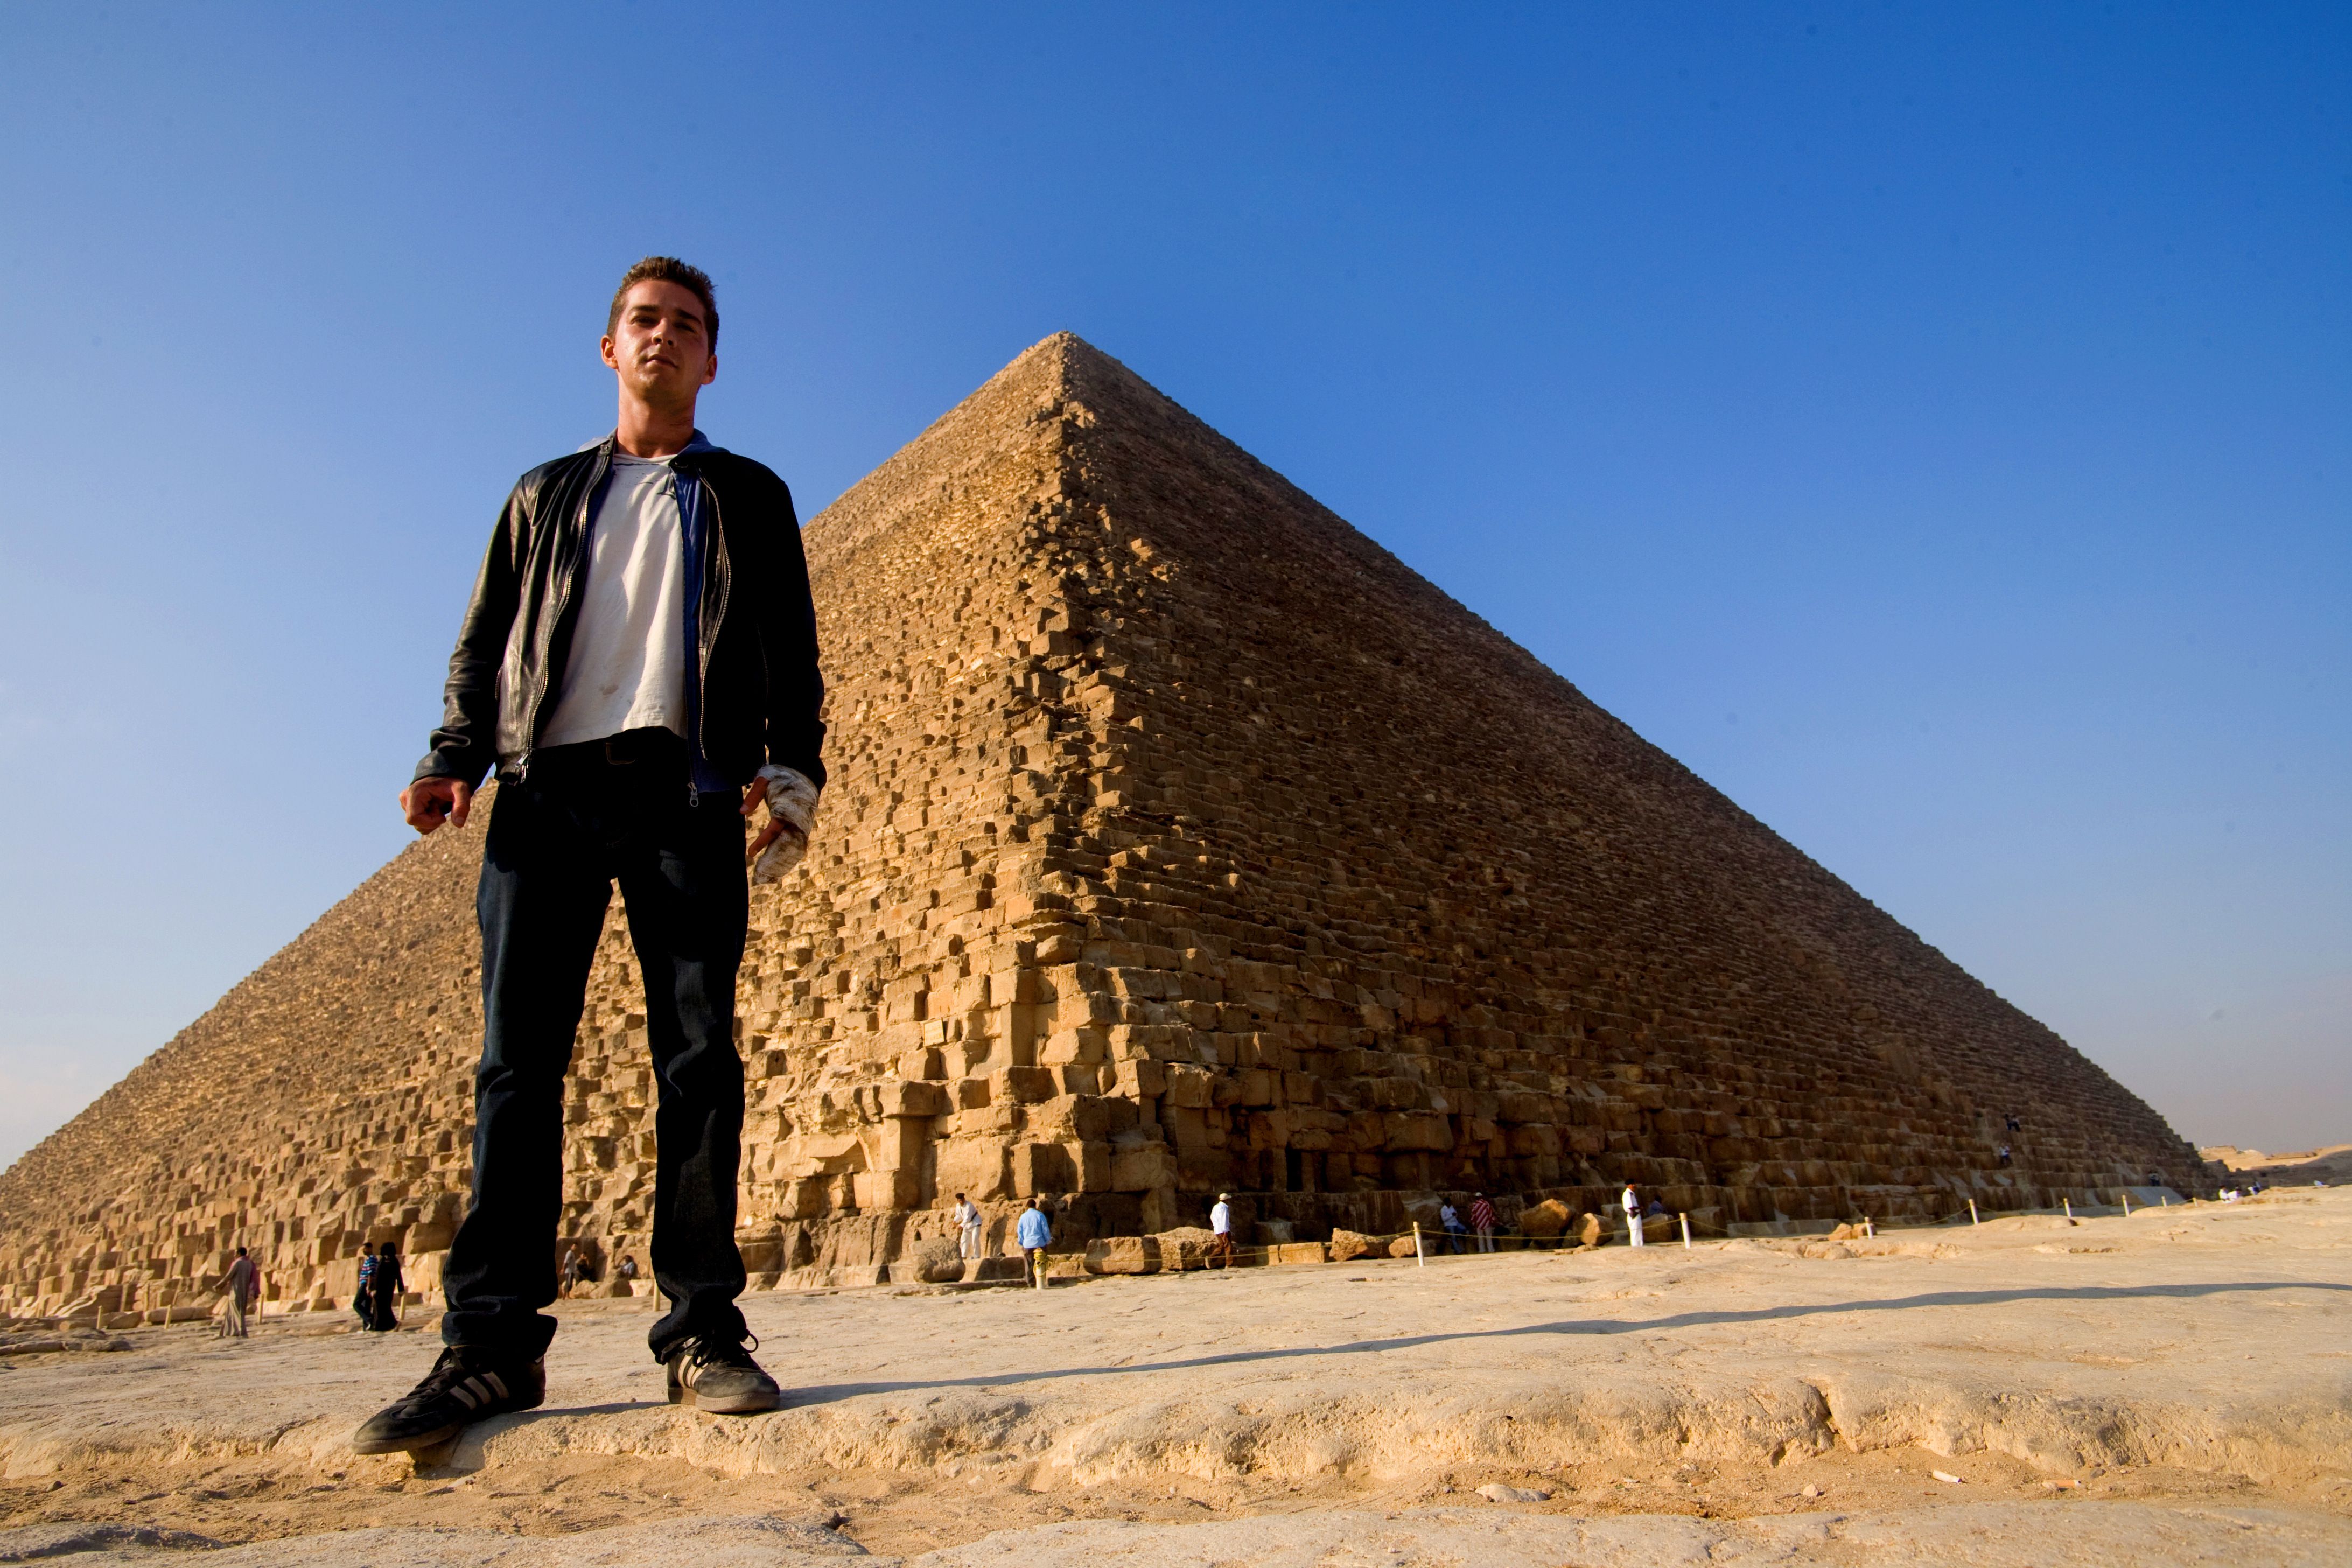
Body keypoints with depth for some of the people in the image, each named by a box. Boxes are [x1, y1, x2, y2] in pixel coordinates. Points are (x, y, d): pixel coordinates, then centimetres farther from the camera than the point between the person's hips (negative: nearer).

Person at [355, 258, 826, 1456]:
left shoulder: (750, 497, 20)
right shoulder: (545, 495, 25)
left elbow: (791, 655, 12)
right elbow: (483, 645, 20)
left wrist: (791, 772, -4)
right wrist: (457, 758, 2)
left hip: (684, 791, -2)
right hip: (545, 787, 2)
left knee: (698, 1054, -7)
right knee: (518, 1059, -4)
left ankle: (703, 1332, -3)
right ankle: (492, 1343, 0)